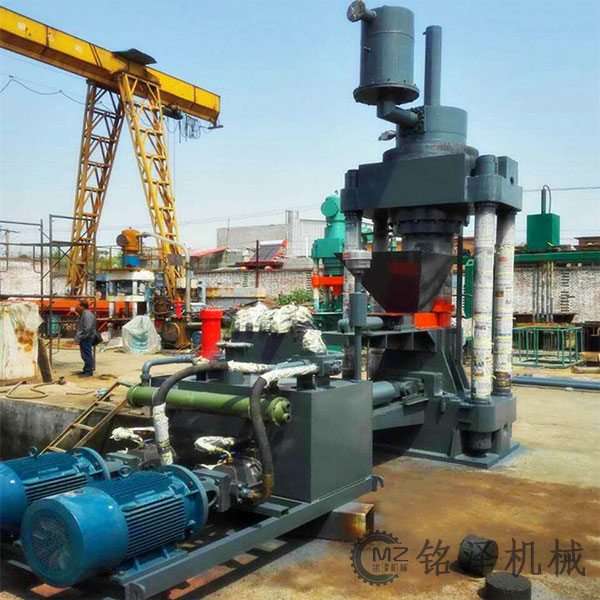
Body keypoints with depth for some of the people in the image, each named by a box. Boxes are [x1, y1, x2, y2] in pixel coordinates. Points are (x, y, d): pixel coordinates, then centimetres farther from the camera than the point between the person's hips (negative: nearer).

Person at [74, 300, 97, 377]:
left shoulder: (87, 315, -18)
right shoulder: (82, 314, 17)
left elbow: (87, 329, -24)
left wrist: (80, 337, -20)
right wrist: (78, 337, 18)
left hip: (87, 339, -11)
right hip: (83, 339, 11)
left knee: (87, 355, -6)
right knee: (85, 355, 16)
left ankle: (89, 371, -1)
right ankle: (86, 370, 25)